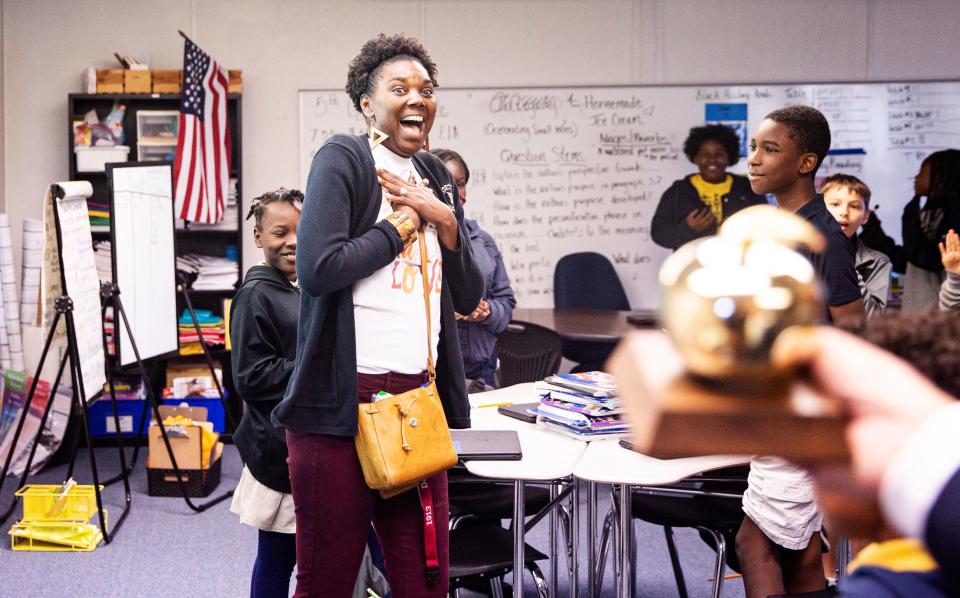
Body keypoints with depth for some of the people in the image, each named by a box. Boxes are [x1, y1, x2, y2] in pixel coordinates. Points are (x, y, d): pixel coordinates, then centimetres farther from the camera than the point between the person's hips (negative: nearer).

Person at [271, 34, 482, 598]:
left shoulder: (436, 176, 15)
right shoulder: (342, 158, -4)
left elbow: (468, 298, 15)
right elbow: (319, 268, -19)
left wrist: (444, 220, -1)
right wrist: (403, 224, -6)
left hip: (420, 399, 6)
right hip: (343, 401, -6)